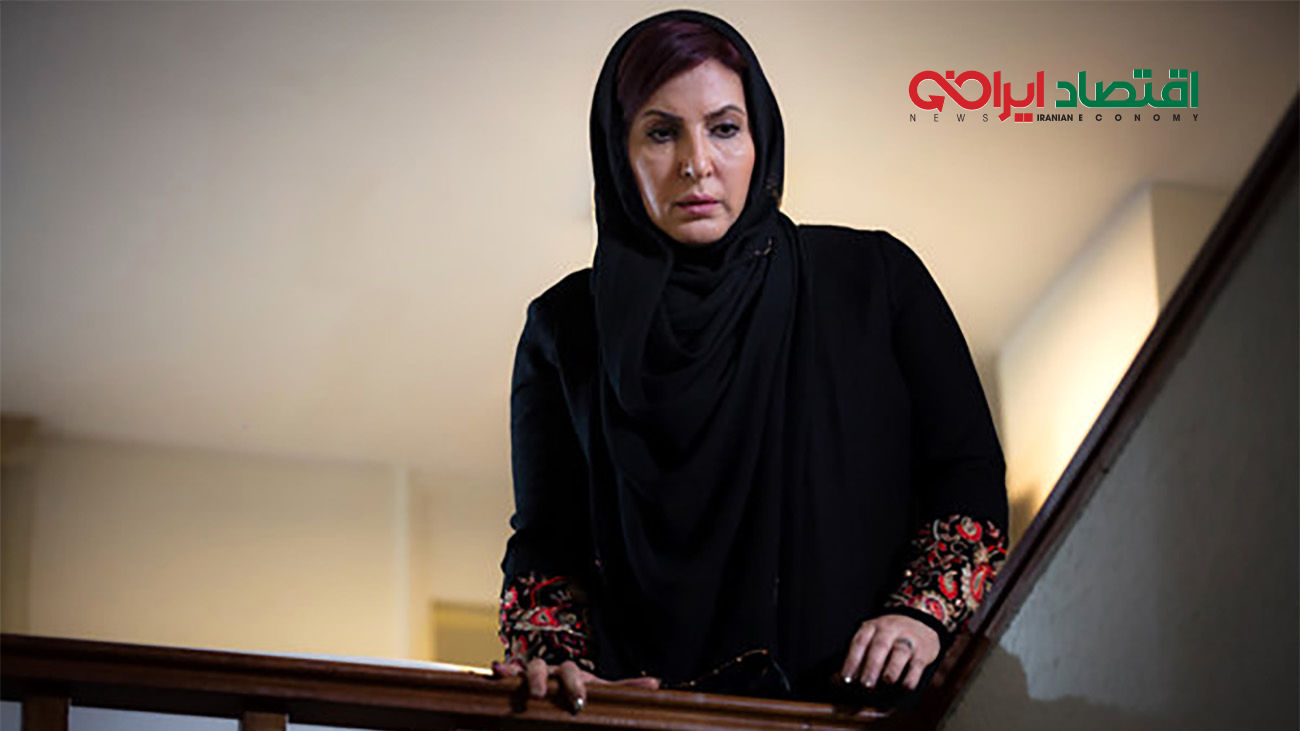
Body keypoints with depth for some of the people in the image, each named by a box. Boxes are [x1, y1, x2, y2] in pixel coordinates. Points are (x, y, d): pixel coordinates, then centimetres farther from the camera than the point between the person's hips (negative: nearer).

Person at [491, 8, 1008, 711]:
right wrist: (547, 658, -9)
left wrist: (923, 612, -7)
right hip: (651, 701, 2)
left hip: (863, 699, -2)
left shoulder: (873, 278, 8)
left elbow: (969, 471, 9)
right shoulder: (566, 329, 11)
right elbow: (546, 540, 10)